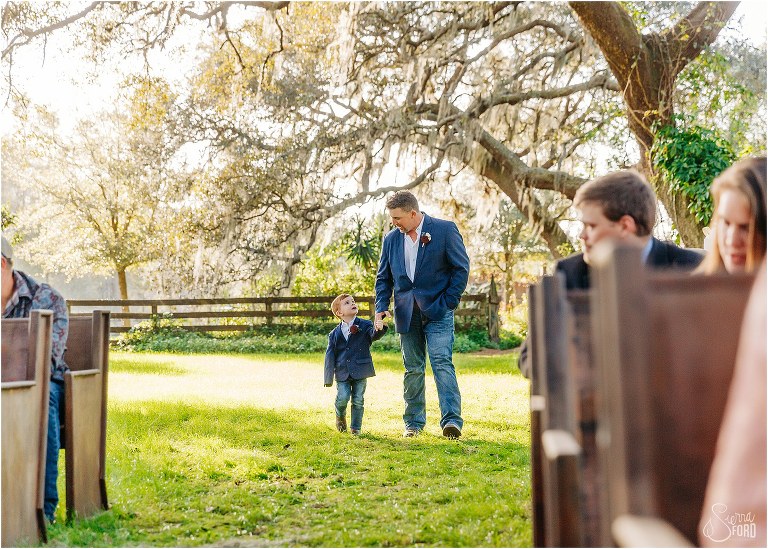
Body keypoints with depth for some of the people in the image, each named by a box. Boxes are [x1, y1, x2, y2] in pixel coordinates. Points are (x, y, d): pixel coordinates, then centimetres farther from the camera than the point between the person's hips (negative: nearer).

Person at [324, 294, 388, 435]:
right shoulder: (334, 334, 3)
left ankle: (356, 427, 19)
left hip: (360, 371, 0)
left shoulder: (365, 326, 1)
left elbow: (374, 335, -18)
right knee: (342, 397, -9)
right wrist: (329, 378, 1)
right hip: (342, 372, 0)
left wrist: (379, 329, -44)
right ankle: (340, 417, 23)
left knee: (358, 400, 3)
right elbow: (330, 356, 4)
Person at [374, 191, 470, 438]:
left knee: (442, 362, -16)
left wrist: (448, 302, -9)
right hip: (407, 314, 5)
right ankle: (413, 422, 18)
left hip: (437, 310, -4)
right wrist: (381, 307, 1)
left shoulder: (445, 230, -5)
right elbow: (384, 277, 16)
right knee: (413, 369, 9)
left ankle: (452, 420, -18)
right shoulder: (391, 239, 10)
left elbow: (461, 268, -4)